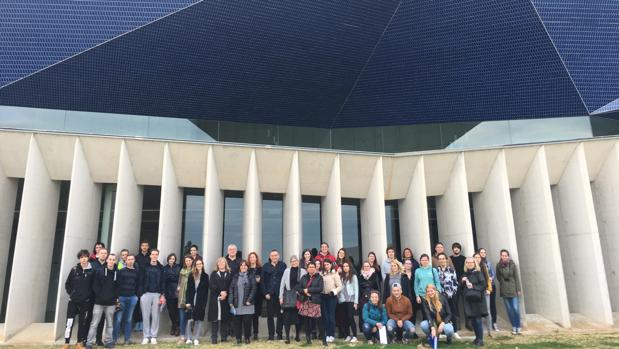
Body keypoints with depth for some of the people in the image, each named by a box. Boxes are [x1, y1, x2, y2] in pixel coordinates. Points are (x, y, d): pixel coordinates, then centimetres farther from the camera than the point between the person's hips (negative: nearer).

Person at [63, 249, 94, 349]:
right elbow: (67, 284, 6)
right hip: (73, 300, 0)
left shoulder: (92, 271, -3)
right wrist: (71, 293, 0)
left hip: (86, 302, 0)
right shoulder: (74, 270, -1)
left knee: (83, 323, 9)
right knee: (70, 321, -1)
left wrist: (90, 295, -4)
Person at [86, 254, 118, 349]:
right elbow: (95, 286, -3)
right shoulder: (99, 272, 0)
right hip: (99, 302, -1)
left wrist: (115, 297, -6)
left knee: (110, 324, 10)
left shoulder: (117, 273, 4)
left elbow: (118, 287, 5)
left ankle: (109, 341, 20)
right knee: (94, 323, 0)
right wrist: (100, 296, -11)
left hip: (111, 303, 1)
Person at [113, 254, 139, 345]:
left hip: (132, 297, 2)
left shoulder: (136, 272, 8)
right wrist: (116, 297, -8)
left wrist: (137, 295, 1)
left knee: (129, 319, 8)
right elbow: (117, 284, -2)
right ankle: (114, 338, 7)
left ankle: (127, 339, 14)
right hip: (121, 297, -2)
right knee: (118, 319, -2)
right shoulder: (121, 271, 1)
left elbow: (138, 285, 11)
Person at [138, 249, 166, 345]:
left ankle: (153, 336, 11)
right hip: (146, 294, -1)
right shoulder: (145, 267, 3)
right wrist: (140, 294, -8)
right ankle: (146, 336, 10)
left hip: (157, 294, 1)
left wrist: (163, 295, -3)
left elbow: (163, 282, 4)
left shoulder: (161, 268, 6)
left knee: (155, 316, 4)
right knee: (146, 316, 2)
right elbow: (140, 281, 0)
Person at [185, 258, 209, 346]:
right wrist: (187, 301, -6)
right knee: (189, 319, -3)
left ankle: (196, 339, 10)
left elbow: (206, 291, 2)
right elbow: (188, 289, 2)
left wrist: (204, 303, -5)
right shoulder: (191, 275, 5)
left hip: (201, 301, 0)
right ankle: (189, 338, 7)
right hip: (191, 300, 0)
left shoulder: (205, 276, 4)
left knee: (199, 320, 3)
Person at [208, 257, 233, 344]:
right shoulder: (214, 274, 11)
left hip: (226, 299, 1)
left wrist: (226, 293, -13)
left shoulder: (229, 274, 11)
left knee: (225, 318, 0)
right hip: (215, 299, -1)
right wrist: (220, 292, -13)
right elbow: (211, 285, -1)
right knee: (215, 318, -3)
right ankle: (214, 338, 0)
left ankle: (224, 337, 7)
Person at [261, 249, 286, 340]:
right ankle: (271, 334, 11)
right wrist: (265, 293, -5)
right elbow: (263, 281, 4)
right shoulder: (266, 266, 6)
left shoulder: (283, 265, 4)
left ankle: (279, 334, 13)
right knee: (270, 315, 4)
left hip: (280, 294, -1)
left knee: (280, 314, 4)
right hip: (269, 294, 1)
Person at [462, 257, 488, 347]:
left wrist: (473, 286, -15)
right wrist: (463, 281, -4)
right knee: (473, 320, 9)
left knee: (478, 320, -5)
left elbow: (484, 285, -12)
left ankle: (480, 339, 4)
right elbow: (461, 287, 15)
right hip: (468, 300, 5)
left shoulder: (478, 273, -5)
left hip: (477, 299, -5)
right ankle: (477, 338, 22)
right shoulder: (465, 274, 11)